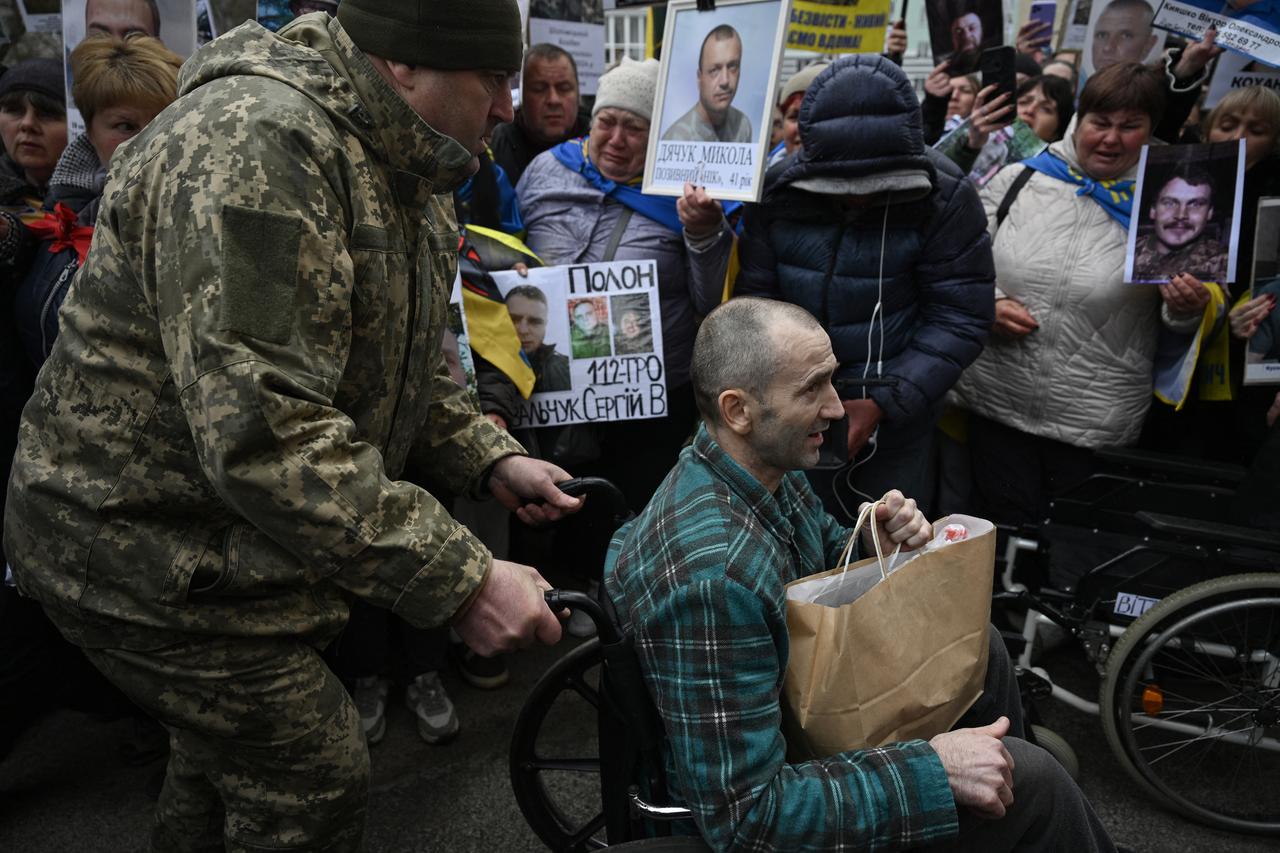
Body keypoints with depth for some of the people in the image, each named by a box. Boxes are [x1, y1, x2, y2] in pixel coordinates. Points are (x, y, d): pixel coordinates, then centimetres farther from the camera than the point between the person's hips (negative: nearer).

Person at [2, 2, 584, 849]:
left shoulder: (403, 176, 4)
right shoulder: (255, 146, -28)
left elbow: (398, 361, 14)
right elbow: (261, 432, -36)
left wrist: (491, 458, -2)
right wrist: (461, 579, -34)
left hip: (229, 543, 9)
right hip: (148, 550, -9)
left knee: (231, 747, 26)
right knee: (315, 785, -1)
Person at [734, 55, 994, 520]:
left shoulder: (944, 196, -15)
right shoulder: (778, 190, -9)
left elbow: (960, 316, -14)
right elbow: (755, 296, -6)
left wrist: (884, 402, -20)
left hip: (895, 421, -2)